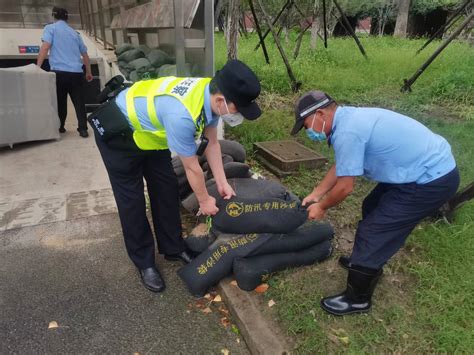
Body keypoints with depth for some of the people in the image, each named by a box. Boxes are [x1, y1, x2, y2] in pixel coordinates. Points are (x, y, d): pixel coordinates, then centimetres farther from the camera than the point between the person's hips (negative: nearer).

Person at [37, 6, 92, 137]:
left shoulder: (51, 28, 8)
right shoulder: (75, 33, 21)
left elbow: (45, 47, -9)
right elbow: (85, 55, 25)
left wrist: (38, 66, -9)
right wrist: (88, 72, 36)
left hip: (59, 72, -2)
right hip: (76, 73, 3)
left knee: (60, 102, 10)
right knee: (79, 103, 2)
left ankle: (60, 128, 20)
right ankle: (83, 129, -4)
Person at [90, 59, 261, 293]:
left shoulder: (211, 94, -16)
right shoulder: (182, 115, -41)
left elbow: (211, 143, -3)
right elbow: (192, 167, -26)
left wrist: (222, 184, -1)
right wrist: (204, 200, -10)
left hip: (149, 130, 8)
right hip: (117, 133, -7)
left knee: (167, 190, 7)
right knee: (132, 201, -2)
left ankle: (173, 248, 23)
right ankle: (144, 262, 15)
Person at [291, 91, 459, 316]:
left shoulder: (347, 132, -25)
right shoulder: (350, 118, 6)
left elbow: (345, 187, -18)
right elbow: (340, 167, 16)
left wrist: (321, 207, 0)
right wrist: (315, 195, 19)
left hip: (432, 181, -10)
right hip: (433, 166, 10)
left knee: (373, 231, -5)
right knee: (372, 208, 24)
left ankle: (357, 299, 14)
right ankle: (366, 261, 44)